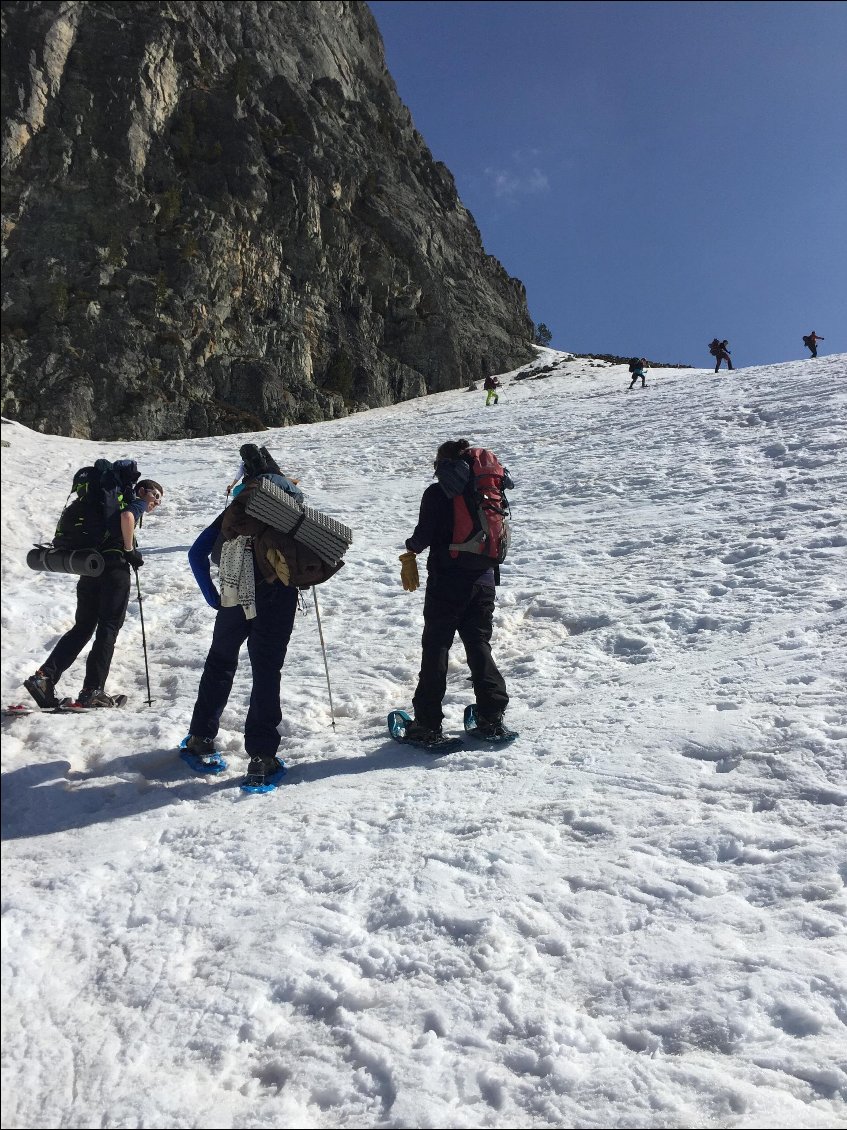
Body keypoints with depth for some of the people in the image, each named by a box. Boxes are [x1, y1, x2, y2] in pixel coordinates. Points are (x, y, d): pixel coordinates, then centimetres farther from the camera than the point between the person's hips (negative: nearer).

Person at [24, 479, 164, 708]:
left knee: (83, 627, 11)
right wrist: (130, 550, -9)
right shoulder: (137, 502, 7)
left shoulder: (118, 502, 30)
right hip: (115, 567, -7)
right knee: (108, 629, -4)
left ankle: (44, 676, 0)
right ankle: (92, 691, -6)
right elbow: (127, 516, -18)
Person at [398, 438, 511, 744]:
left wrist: (411, 549, 8)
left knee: (435, 648, 3)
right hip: (482, 579, 5)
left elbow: (424, 534, -12)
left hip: (447, 581, -4)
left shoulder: (436, 493, -8)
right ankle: (492, 717, 11)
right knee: (479, 645, 13)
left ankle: (428, 723, 4)